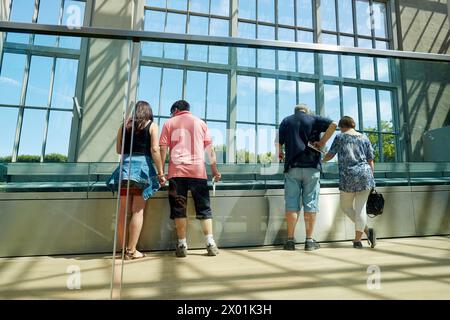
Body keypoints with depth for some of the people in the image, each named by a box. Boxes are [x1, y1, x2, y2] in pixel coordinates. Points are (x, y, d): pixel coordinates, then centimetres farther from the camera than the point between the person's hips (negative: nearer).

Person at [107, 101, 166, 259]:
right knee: (138, 211, 0)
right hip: (142, 167, -3)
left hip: (125, 166, 4)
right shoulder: (152, 125, 5)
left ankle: (123, 249, 16)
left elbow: (118, 150, 16)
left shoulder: (124, 125, 16)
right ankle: (132, 250, 2)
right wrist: (160, 173, -5)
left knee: (123, 210, 8)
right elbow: (155, 150, -6)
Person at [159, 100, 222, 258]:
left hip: (176, 171, -1)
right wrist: (215, 170, 13)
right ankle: (210, 244, 3)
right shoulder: (200, 122, 15)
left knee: (178, 209, 4)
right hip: (198, 171, 1)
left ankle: (182, 245, 6)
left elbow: (163, 149, 2)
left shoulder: (169, 123, 12)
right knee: (204, 208, 6)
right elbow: (210, 149, 10)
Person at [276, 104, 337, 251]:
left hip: (292, 167, 1)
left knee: (292, 204, 2)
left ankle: (290, 240, 5)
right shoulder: (314, 119, 11)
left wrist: (280, 154, 21)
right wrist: (322, 141, 2)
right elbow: (333, 124, -5)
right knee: (310, 204, 4)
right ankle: (309, 241, 7)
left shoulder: (286, 121, 12)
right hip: (312, 167, 0)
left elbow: (278, 143, 3)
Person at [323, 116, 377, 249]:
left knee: (346, 206, 14)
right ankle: (357, 240, 5)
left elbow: (329, 155, 6)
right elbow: (370, 161, 11)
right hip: (365, 175, 3)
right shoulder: (364, 138, 13)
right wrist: (371, 178, 17)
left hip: (348, 177, -3)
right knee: (360, 207, 5)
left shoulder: (340, 137, 5)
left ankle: (367, 230, 1)